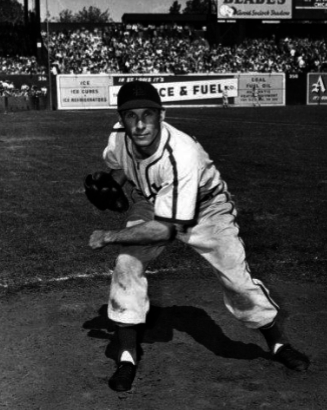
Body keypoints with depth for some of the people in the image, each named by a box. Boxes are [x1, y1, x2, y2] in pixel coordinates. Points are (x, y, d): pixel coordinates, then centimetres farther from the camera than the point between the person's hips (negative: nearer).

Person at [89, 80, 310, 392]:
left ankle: (277, 343, 20)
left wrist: (109, 236, -32)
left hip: (205, 207, -4)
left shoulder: (182, 154, -41)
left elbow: (166, 229, -38)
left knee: (236, 276, -8)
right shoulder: (119, 136, -24)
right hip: (149, 203, 4)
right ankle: (127, 356, 1)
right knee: (126, 264, -15)